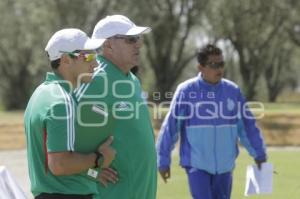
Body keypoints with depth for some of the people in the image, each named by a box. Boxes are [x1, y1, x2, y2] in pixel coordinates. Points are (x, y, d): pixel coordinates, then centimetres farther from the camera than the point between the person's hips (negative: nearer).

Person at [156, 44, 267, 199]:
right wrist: (164, 160, -4)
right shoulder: (186, 91, -8)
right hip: (197, 165, -4)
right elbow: (170, 126, -5)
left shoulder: (233, 91, 2)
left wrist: (259, 154, 12)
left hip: (224, 165, 4)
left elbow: (247, 125, 10)